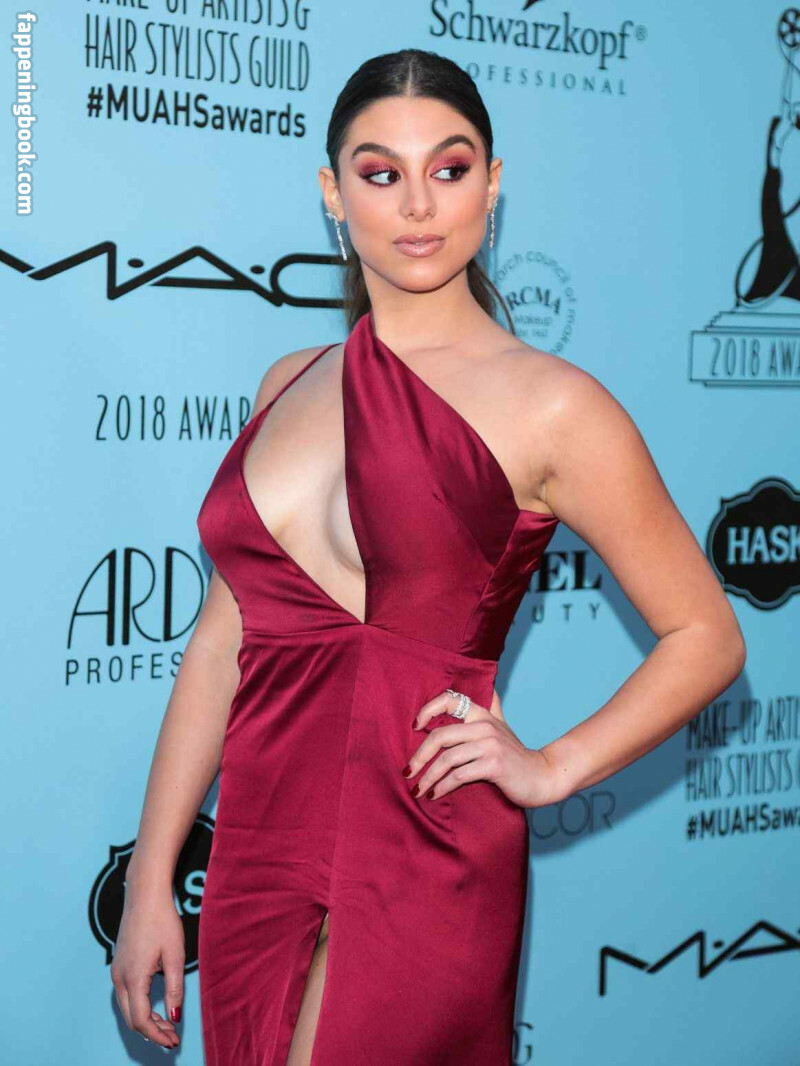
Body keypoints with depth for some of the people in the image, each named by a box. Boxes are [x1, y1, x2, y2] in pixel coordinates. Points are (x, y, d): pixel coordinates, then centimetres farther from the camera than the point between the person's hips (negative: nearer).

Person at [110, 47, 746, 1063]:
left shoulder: (548, 406, -6)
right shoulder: (289, 386, 10)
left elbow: (706, 636, 1)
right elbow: (224, 638, 10)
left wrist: (550, 769, -8)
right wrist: (149, 882, 9)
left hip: (414, 874, -5)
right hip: (254, 859, 6)